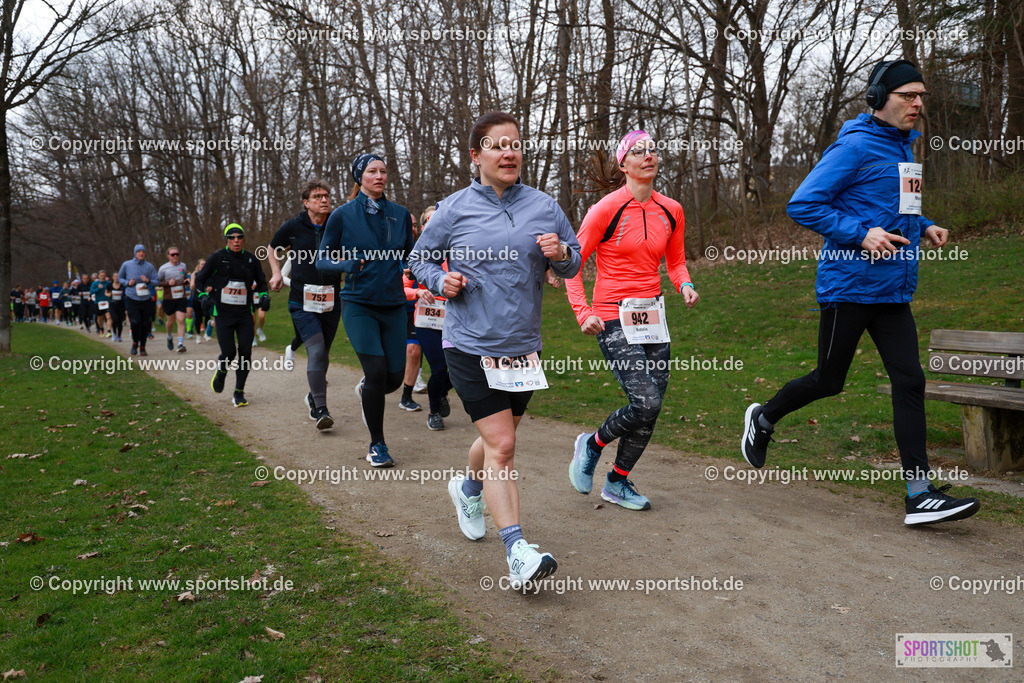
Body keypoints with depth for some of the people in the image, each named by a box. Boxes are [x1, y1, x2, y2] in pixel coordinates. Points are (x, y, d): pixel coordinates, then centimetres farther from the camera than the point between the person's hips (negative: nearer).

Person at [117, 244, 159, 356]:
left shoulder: (149, 266, 4)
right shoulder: (126, 265, 4)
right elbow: (120, 277, 16)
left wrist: (149, 281, -15)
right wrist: (128, 283, -4)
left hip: (146, 299, 1)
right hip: (131, 299, -1)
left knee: (145, 324, 2)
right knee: (135, 322, -14)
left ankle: (142, 347, 18)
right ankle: (135, 343, 13)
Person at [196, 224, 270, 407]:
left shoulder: (251, 259, 7)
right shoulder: (217, 258, 0)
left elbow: (261, 281, 22)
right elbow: (200, 279, 9)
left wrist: (264, 296, 5)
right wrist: (203, 296, -6)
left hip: (245, 313, 2)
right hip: (223, 313, -2)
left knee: (245, 352, -5)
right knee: (228, 352, -8)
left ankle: (239, 393, 7)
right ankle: (221, 372, 29)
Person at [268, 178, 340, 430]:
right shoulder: (293, 227, 1)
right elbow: (273, 250, 19)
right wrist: (276, 273, 6)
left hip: (331, 301, 3)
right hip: (302, 302, -2)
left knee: (323, 353, 13)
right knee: (316, 350, -17)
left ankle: (313, 396, 37)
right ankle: (320, 409, -14)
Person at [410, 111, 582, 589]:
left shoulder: (543, 206, 4)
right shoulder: (453, 209, -2)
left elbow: (574, 264, 11)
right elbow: (419, 257, 10)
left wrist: (560, 255, -12)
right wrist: (440, 280, -10)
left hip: (523, 347, 4)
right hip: (470, 347, -4)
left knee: (498, 438, 19)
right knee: (501, 445, -11)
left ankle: (467, 490, 51)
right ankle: (517, 553, -8)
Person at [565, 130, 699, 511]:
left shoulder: (671, 211, 7)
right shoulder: (606, 209, -9)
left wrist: (685, 286, -1)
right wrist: (583, 314, -15)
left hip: (652, 316, 6)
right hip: (613, 319, -6)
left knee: (649, 412, 5)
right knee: (646, 403, -15)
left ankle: (617, 483, 24)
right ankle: (591, 444, 14)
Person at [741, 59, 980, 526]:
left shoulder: (903, 147, 17)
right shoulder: (854, 146, -10)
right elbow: (802, 205, -14)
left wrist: (923, 227, 11)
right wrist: (861, 234, -21)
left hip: (893, 291, 8)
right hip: (849, 285, -7)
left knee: (910, 382, -1)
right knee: (828, 380, 4)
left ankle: (920, 496, 1)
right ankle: (763, 419, 32)